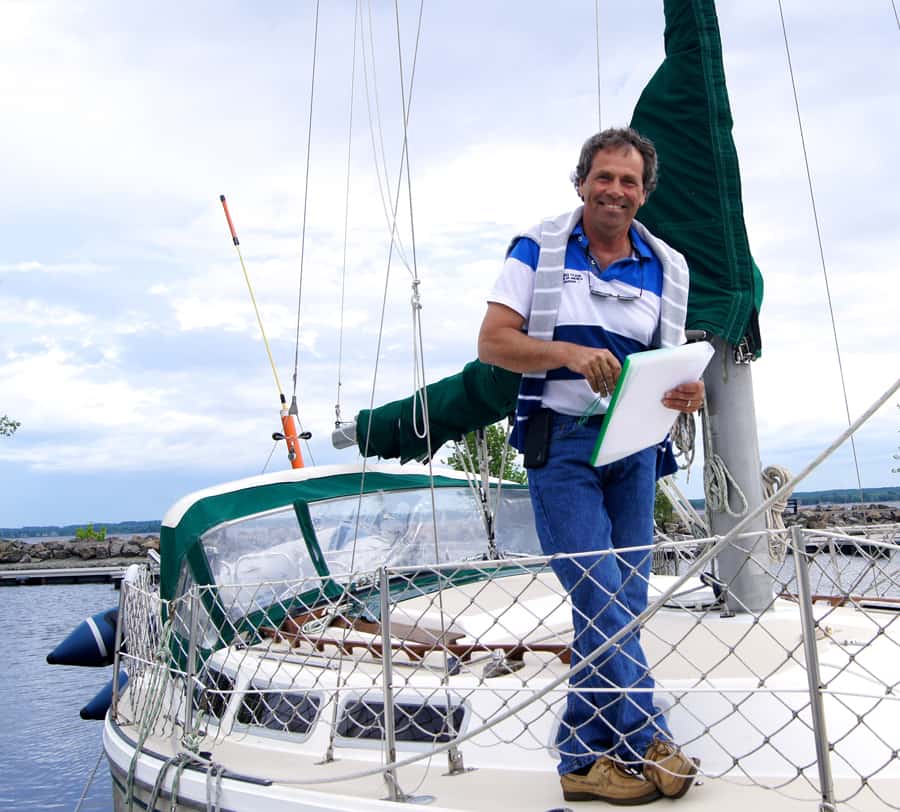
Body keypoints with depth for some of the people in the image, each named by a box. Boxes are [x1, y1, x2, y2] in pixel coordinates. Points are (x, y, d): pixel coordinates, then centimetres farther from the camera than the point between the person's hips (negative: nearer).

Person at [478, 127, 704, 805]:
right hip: (560, 438, -4)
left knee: (625, 600, 6)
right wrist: (571, 352, -22)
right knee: (605, 598, -11)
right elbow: (493, 343, -6)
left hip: (633, 446, 5)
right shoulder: (538, 250, 1)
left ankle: (589, 756, 19)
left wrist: (688, 390, -10)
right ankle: (644, 742, 6)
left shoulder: (665, 268, 12)